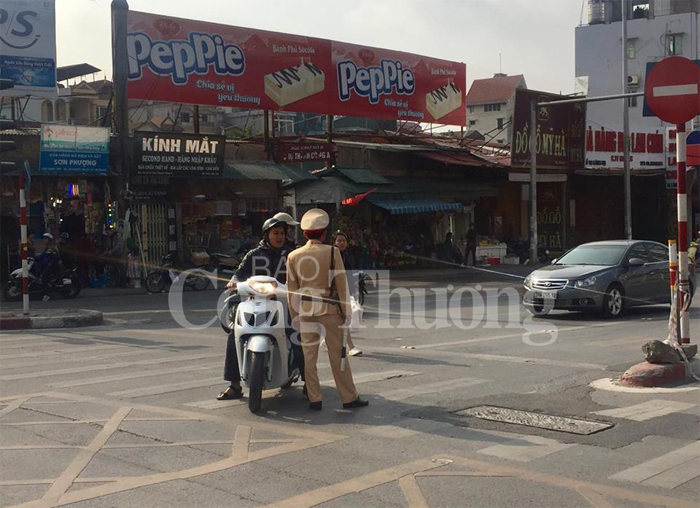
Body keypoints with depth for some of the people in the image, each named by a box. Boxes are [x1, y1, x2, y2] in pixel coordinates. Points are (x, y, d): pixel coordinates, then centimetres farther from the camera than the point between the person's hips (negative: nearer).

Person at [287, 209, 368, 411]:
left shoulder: (294, 256, 2)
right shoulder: (332, 252, -8)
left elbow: (291, 289, 4)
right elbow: (341, 284, -7)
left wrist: (294, 316, 12)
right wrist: (346, 311, 0)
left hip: (305, 311, 3)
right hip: (329, 310, -3)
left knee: (309, 356, 8)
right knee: (337, 355, 4)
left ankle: (315, 399, 10)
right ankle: (349, 398, 8)